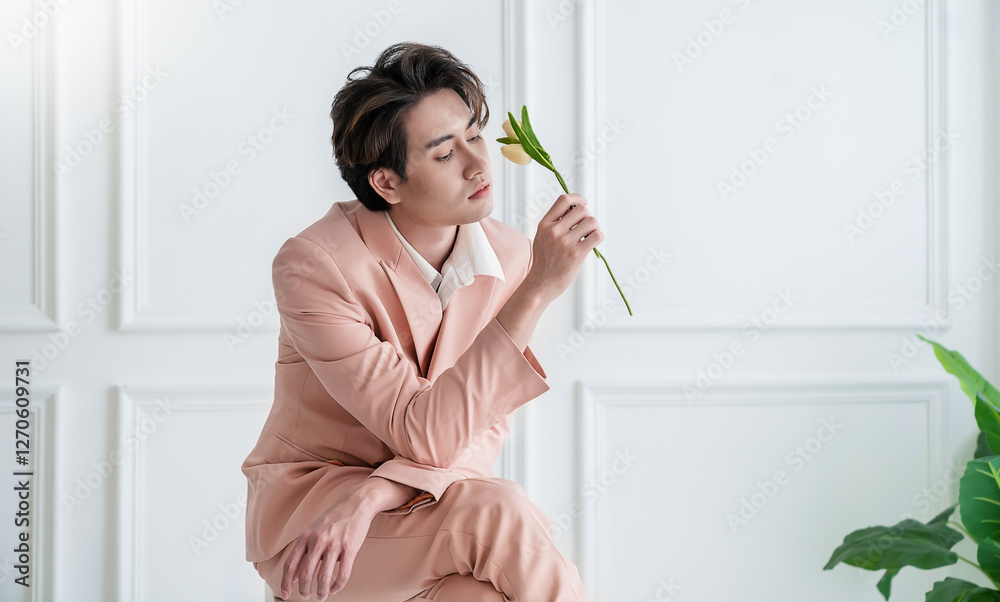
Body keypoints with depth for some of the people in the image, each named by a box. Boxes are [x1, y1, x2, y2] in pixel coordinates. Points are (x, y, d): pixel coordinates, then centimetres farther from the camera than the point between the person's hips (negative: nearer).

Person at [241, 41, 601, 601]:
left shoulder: (512, 256, -7)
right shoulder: (312, 266, -20)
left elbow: (484, 427, -4)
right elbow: (428, 435, -26)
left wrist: (369, 499, -24)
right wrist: (538, 290, -31)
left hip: (422, 506, 4)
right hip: (306, 508, -3)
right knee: (501, 513, -30)